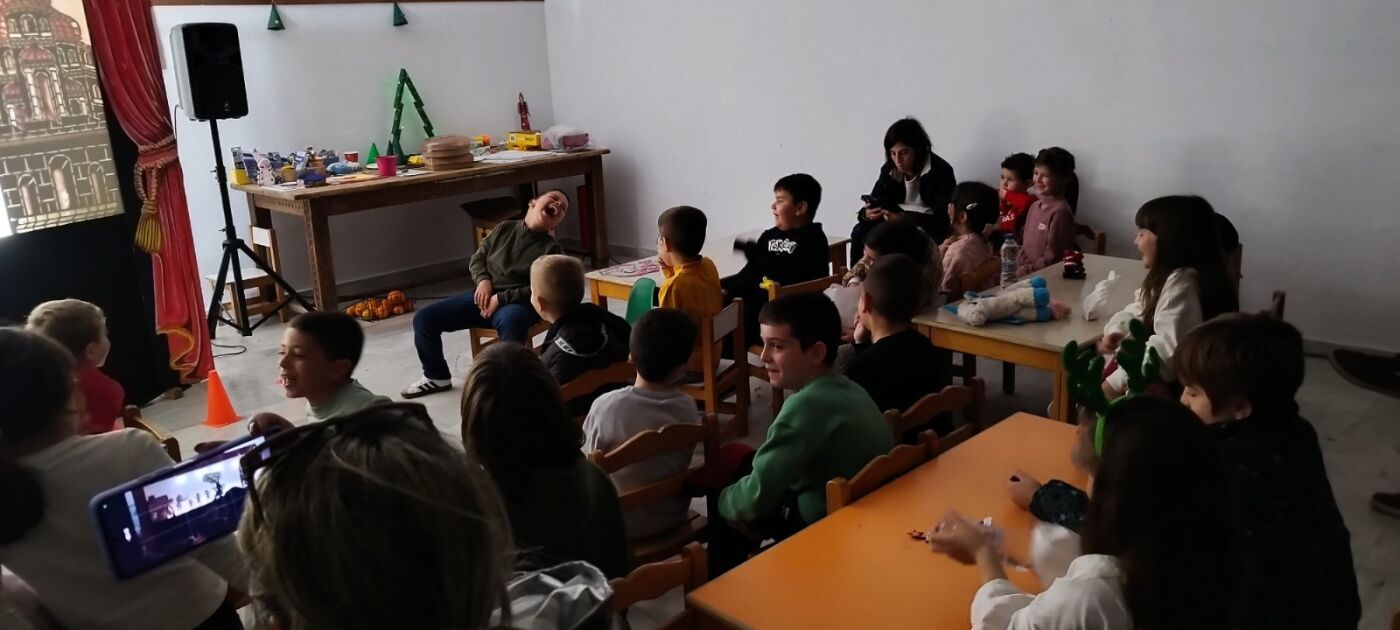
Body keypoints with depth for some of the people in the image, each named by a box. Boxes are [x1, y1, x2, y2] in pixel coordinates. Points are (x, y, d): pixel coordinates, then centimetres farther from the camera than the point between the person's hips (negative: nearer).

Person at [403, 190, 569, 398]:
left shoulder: (552, 249, -2)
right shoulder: (504, 228, 11)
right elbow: (477, 258, 17)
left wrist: (501, 298, -18)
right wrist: (483, 280, -5)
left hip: (518, 303, -5)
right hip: (485, 296, 5)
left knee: (510, 321, -44)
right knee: (424, 318, -3)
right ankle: (437, 376, 18)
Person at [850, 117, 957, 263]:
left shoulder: (940, 171, -18)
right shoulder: (889, 170, -2)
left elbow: (943, 219, -25)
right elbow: (872, 206, -3)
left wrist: (905, 219, -40)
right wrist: (867, 214, -29)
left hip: (932, 229, -5)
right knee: (860, 232, -17)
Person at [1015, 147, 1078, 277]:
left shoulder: (1060, 211, -15)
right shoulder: (1035, 206, 10)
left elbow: (1053, 258, -16)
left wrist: (1025, 271, -14)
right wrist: (1019, 267, 1)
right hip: (1027, 271, 7)